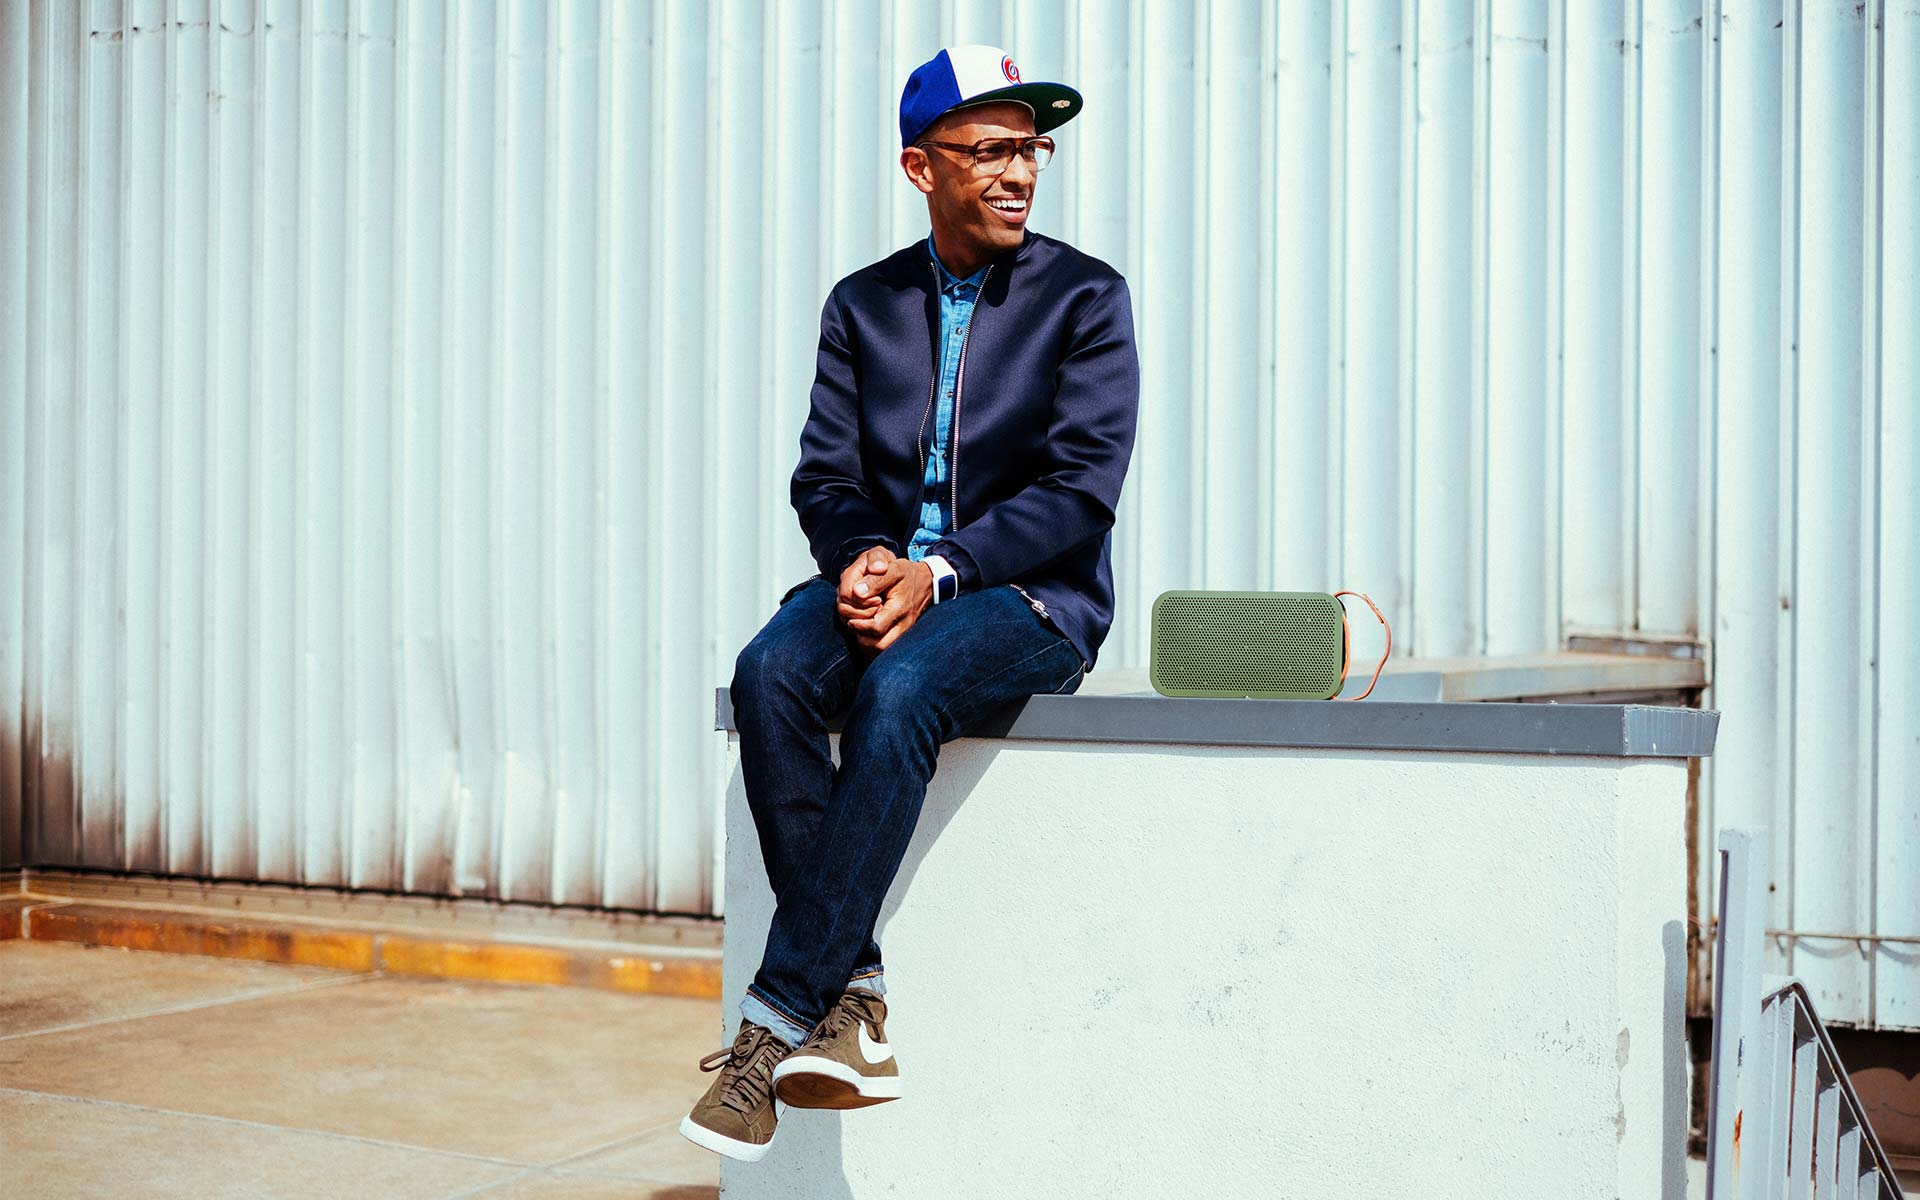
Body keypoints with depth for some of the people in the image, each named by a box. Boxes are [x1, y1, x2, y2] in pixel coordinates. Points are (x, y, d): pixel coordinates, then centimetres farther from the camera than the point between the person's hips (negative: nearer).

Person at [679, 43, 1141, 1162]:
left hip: (1032, 597, -4)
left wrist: (939, 571, -20)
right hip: (884, 573, 4)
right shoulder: (863, 304, 13)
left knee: (900, 691, -35)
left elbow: (1082, 484, -8)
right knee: (771, 673, -28)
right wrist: (861, 558, -15)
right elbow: (827, 475, 9)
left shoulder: (1086, 295, 2)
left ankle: (778, 1019, -30)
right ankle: (854, 997, -25)